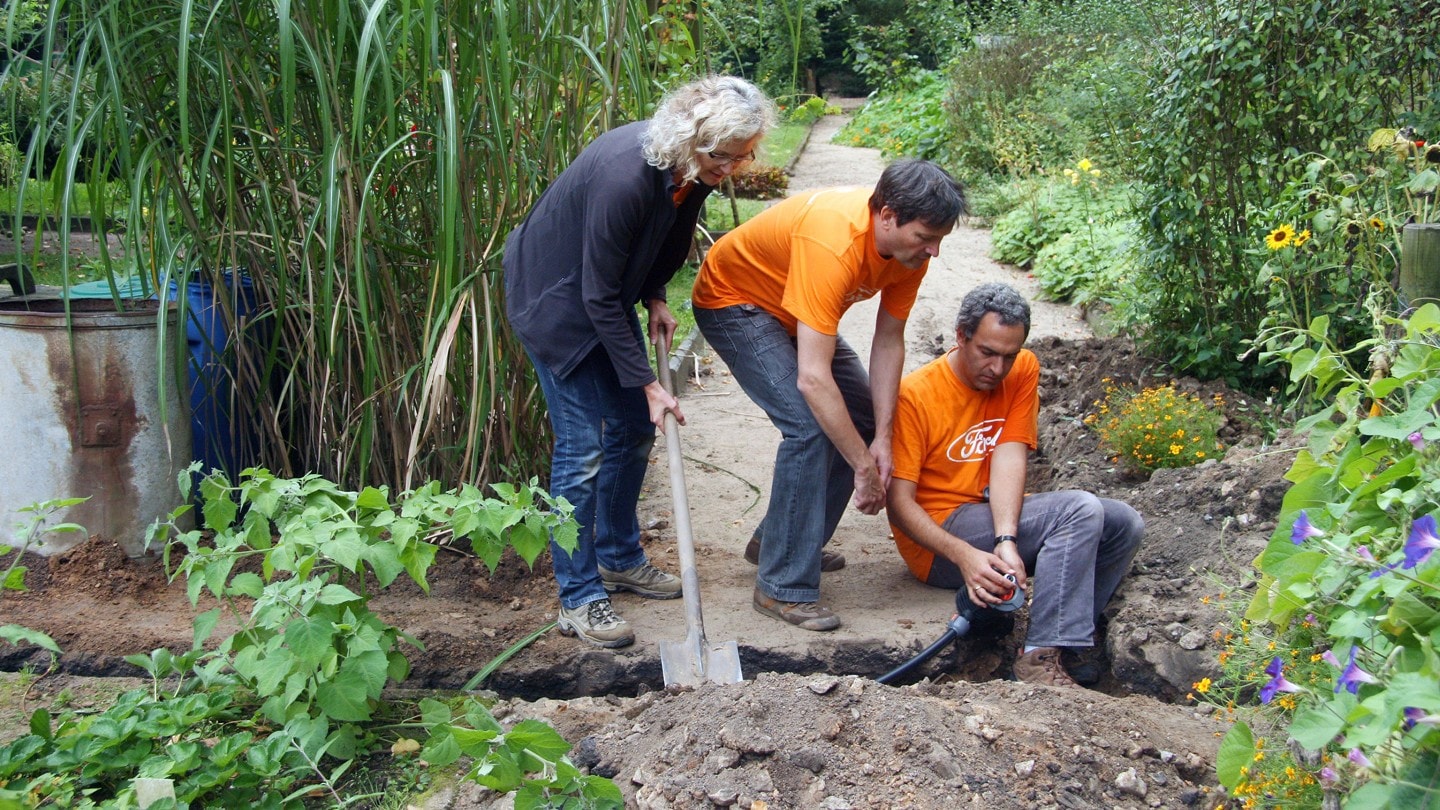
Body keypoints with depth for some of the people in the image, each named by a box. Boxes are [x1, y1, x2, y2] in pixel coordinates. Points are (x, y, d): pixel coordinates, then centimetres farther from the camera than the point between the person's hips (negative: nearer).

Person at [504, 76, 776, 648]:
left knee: (633, 429, 11)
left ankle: (618, 558, 29)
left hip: (609, 294, 8)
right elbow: (599, 298, -29)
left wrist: (655, 299, -5)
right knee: (582, 445, -9)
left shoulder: (691, 171, -12)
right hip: (556, 299, -8)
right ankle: (578, 599, 1)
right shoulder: (625, 175, -36)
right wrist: (646, 383, -24)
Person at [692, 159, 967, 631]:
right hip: (734, 302, -8)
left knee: (863, 419, 4)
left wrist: (881, 438, -15)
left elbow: (889, 340, -8)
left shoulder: (910, 244, -16)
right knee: (809, 425, -23)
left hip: (794, 312, 9)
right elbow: (812, 379, -41)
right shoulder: (834, 244, -40)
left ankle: (778, 541, 19)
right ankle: (783, 588, -12)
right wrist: (864, 468, -35)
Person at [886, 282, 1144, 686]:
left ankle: (1068, 640, -4)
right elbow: (899, 502, -18)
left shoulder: (1024, 371, 0)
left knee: (1124, 524, -2)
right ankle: (1040, 657, -25)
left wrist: (1006, 540, -27)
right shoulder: (915, 394, -15)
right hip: (938, 543, -7)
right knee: (1081, 509, -22)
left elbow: (1010, 456, -11)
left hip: (998, 518, 7)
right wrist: (965, 555, -33)